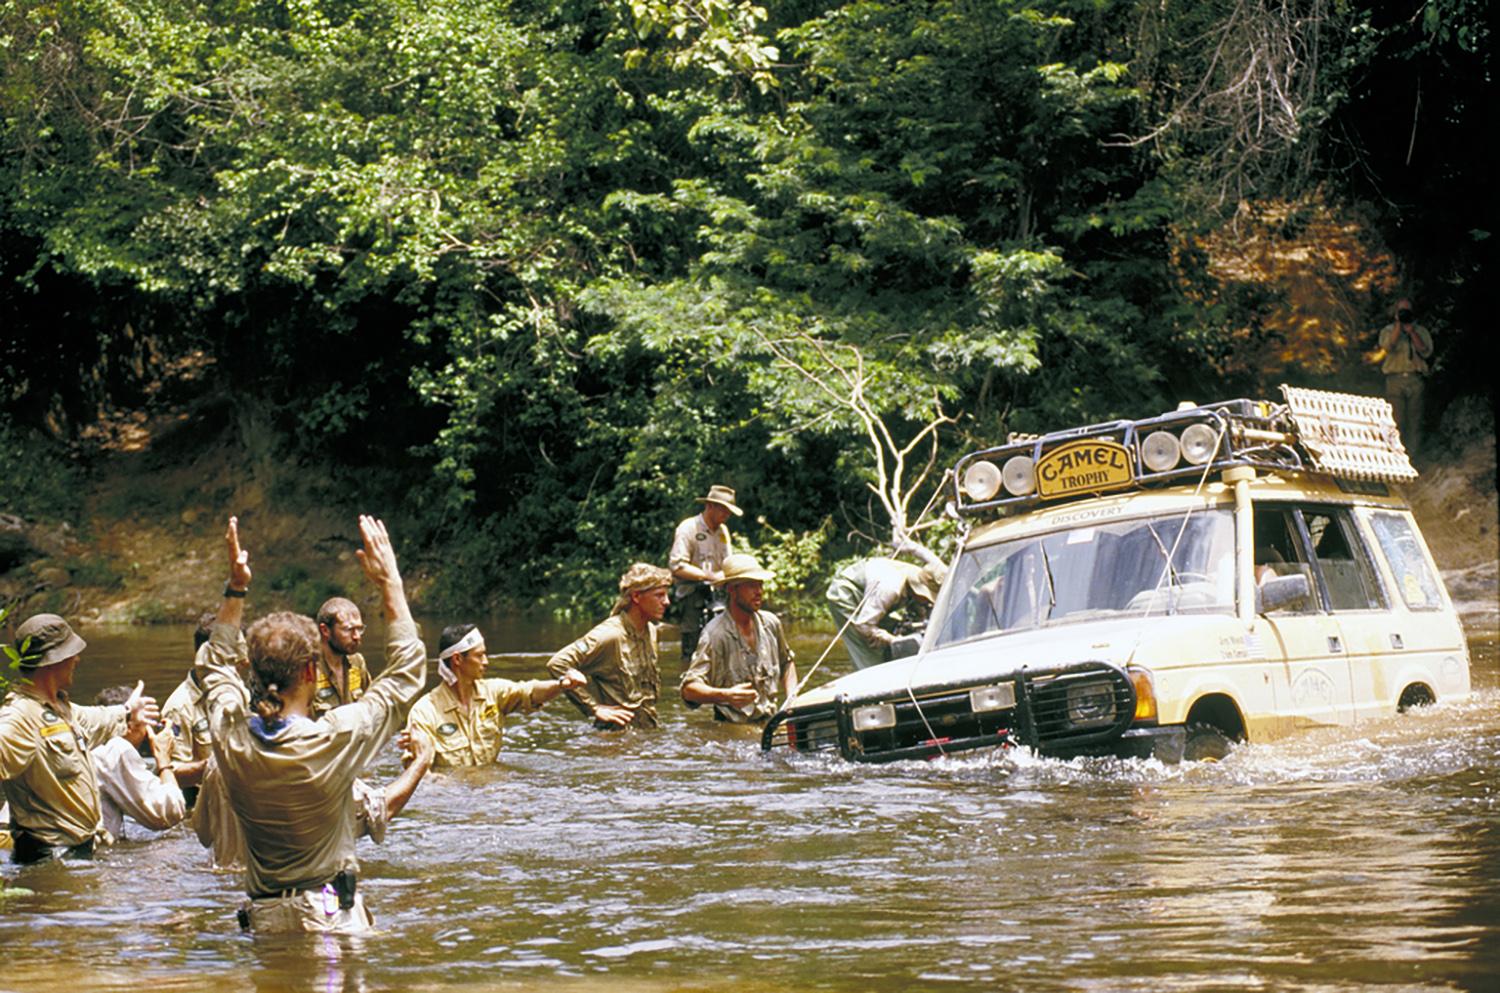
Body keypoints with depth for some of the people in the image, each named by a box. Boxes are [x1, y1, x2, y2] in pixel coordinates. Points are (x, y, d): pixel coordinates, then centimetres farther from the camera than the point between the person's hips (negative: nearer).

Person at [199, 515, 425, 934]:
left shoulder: (232, 739, -2)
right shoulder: (334, 739, -14)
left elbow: (217, 665, 22)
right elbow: (408, 667, 0)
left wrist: (236, 589, 24)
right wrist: (389, 582, 6)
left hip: (262, 921, 5)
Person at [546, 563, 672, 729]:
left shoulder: (650, 631, 9)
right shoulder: (610, 635, -17)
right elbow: (557, 664, -23)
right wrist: (595, 708, -19)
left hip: (648, 729, 8)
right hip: (618, 734, -8)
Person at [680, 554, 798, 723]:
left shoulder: (770, 623, 7)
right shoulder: (716, 633, -13)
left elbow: (787, 663, 28)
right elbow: (689, 689, -19)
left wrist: (792, 698, 12)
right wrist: (726, 695, -36)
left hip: (769, 722, 6)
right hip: (731, 729, -6)